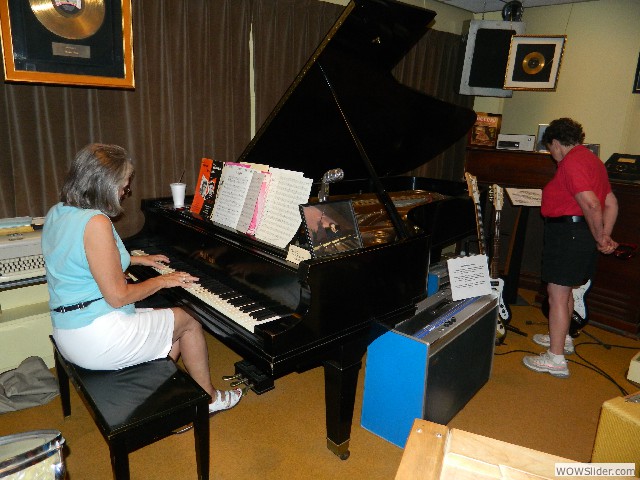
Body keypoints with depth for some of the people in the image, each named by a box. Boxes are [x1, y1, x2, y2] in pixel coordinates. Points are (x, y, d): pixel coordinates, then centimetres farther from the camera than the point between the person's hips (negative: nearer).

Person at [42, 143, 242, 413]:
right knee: (188, 319, 7)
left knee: (172, 329, 18)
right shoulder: (95, 222, -24)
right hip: (97, 338, -9)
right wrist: (162, 281, -7)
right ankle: (209, 398, 23)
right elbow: (118, 296, -22)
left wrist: (136, 259, 23)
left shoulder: (57, 213, 6)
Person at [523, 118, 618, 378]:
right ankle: (562, 337, 41)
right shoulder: (591, 159, 17)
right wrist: (605, 237, 9)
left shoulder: (571, 162, -15)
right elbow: (611, 203, 16)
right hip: (582, 232, 11)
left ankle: (556, 359, 3)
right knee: (564, 290, 24)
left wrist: (599, 238, -15)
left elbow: (591, 204, -26)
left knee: (557, 295, -4)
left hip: (568, 232, -11)